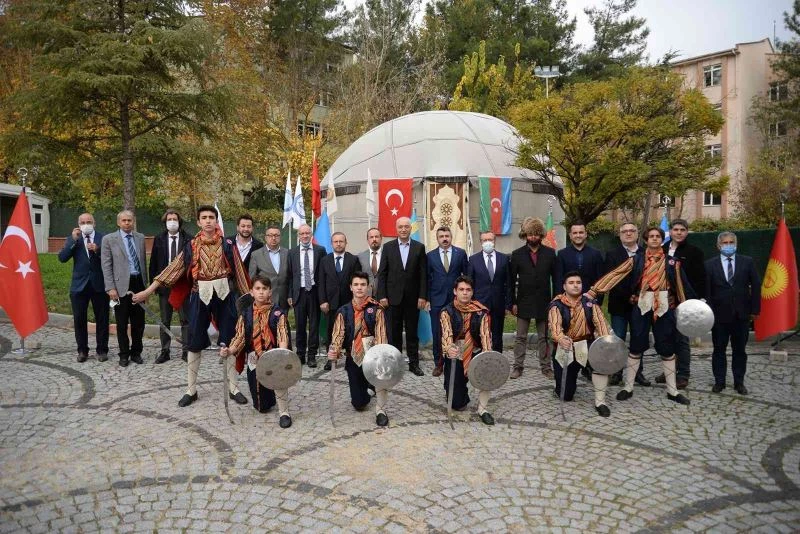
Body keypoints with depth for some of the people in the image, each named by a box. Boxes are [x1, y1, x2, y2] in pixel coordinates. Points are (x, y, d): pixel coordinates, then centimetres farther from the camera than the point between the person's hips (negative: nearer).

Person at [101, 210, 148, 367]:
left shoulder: (140, 238, 10)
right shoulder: (109, 239, -1)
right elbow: (106, 265, -4)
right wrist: (110, 288, -11)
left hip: (138, 283, 3)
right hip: (121, 285, -3)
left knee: (139, 322, 8)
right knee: (122, 323, 6)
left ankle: (136, 352, 22)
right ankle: (124, 354, 19)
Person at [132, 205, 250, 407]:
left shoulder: (227, 244, 1)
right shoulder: (191, 246, 4)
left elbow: (238, 272, 3)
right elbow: (174, 268, 3)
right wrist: (148, 290, -1)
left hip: (224, 295, -1)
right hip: (200, 296, 1)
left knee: (228, 341, 5)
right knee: (194, 343, 6)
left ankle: (233, 387, 16)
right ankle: (191, 389, 19)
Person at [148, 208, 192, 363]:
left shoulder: (188, 239, -3)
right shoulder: (159, 239, 5)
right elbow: (153, 263, 6)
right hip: (164, 284, 3)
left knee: (185, 319, 3)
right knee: (165, 321, 10)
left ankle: (186, 351, 11)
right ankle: (164, 351, 19)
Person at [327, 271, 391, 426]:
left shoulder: (376, 309, -2)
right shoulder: (343, 312, 4)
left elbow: (380, 335, -10)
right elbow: (338, 335, -5)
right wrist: (334, 351, -25)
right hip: (353, 358, 2)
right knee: (359, 404, 1)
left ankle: (380, 410, -20)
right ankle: (366, 388, 40)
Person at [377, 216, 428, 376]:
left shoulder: (419, 247, 3)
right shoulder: (388, 247, 3)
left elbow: (423, 274, 1)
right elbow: (382, 273, 2)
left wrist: (422, 296, -5)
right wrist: (382, 295, -5)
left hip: (413, 297, 0)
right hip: (393, 296, 0)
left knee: (412, 331, 7)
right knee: (394, 332, 5)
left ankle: (414, 363, 14)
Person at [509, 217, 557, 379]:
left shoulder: (550, 253, 2)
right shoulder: (517, 254, 0)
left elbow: (555, 278, 4)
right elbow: (512, 280, 0)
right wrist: (513, 302, -4)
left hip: (544, 302, 1)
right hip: (523, 302, 0)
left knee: (544, 337, 9)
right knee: (520, 337, 6)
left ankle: (546, 367, 17)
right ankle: (518, 367, 13)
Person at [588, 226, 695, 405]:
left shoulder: (672, 261, 5)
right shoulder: (637, 259, 2)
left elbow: (682, 284, 6)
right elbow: (616, 274, -5)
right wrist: (596, 289, -13)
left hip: (665, 307, 1)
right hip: (642, 306, -1)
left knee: (667, 348, 8)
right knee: (636, 346, 6)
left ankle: (672, 390, 21)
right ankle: (628, 387, 17)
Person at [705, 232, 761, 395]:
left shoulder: (747, 262, 3)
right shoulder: (710, 264, 0)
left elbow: (756, 286, 4)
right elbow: (706, 290, -2)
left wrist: (755, 309, -1)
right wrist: (709, 311, -8)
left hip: (741, 315, 1)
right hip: (719, 314, -1)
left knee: (740, 350, 10)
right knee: (719, 349, 7)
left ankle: (739, 382, 20)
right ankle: (719, 381, 17)